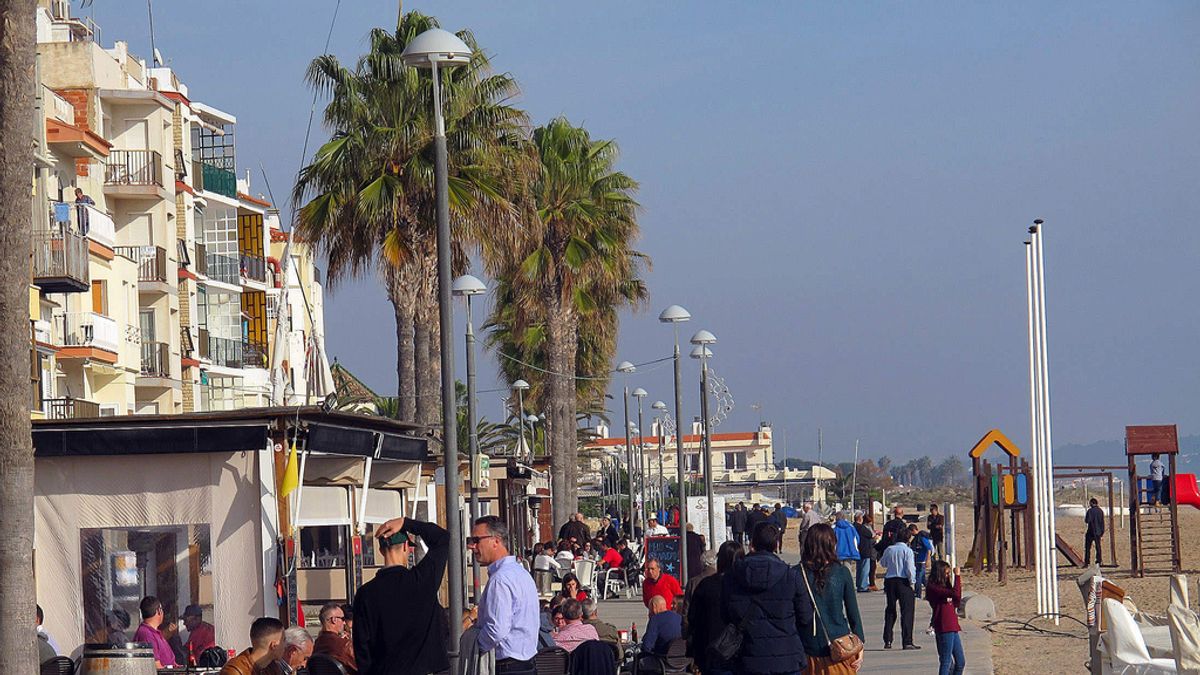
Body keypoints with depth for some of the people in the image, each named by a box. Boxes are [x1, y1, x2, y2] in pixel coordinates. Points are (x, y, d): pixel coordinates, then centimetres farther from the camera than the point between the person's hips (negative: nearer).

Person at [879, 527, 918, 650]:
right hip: (903, 582, -5)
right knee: (907, 611, -2)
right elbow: (909, 568, -14)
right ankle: (907, 642, -7)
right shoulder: (907, 551, -9)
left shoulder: (889, 549, 6)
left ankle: (887, 641, 13)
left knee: (890, 611, 14)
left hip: (890, 580, 5)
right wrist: (912, 581, -2)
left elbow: (882, 562, 22)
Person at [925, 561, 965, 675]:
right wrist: (957, 575, -16)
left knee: (960, 662, 13)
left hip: (952, 628, 9)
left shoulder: (944, 587, 16)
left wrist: (959, 586, 9)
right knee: (947, 663, -7)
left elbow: (957, 603, 19)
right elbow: (954, 593, -23)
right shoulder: (933, 588, -13)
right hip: (944, 629, -9)